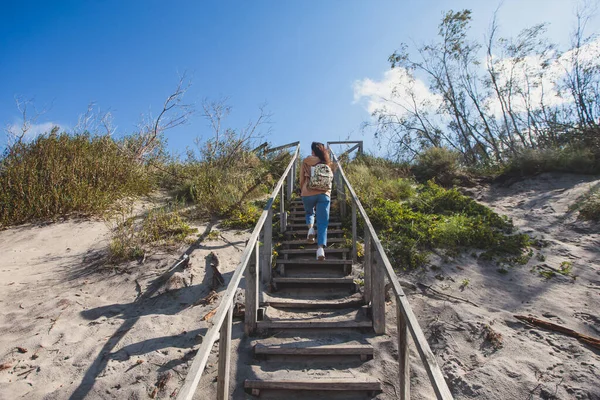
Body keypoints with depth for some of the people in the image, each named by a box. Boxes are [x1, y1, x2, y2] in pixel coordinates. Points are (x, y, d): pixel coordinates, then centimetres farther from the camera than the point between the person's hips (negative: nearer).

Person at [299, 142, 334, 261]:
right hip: (324, 194, 1)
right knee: (322, 223, 0)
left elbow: (301, 179, 10)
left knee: (309, 213, 29)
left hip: (308, 194, 0)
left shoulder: (306, 161, 7)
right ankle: (321, 248, -18)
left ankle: (310, 228, 0)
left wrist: (302, 190, 26)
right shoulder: (326, 163, 13)